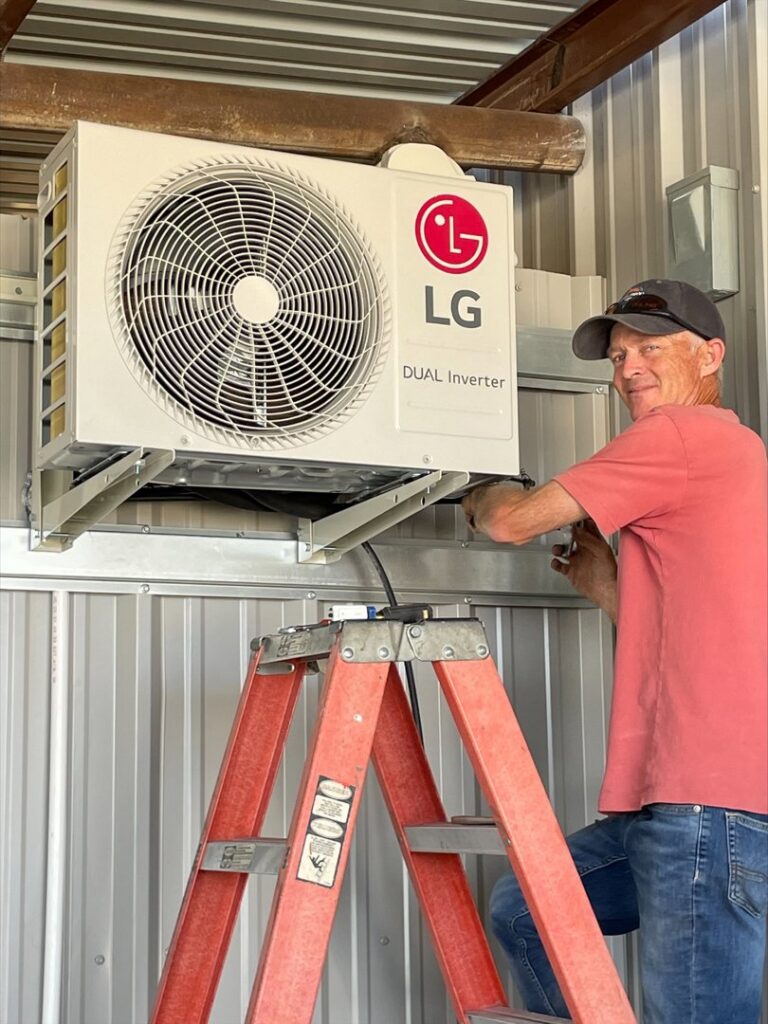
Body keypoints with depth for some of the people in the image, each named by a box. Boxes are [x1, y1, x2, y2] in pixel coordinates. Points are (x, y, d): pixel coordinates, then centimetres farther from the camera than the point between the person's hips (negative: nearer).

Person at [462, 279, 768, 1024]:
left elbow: (514, 522, -4)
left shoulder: (681, 432, -6)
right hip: (680, 797, 11)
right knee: (522, 909, 19)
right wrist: (608, 587, 21)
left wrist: (480, 502, 16)